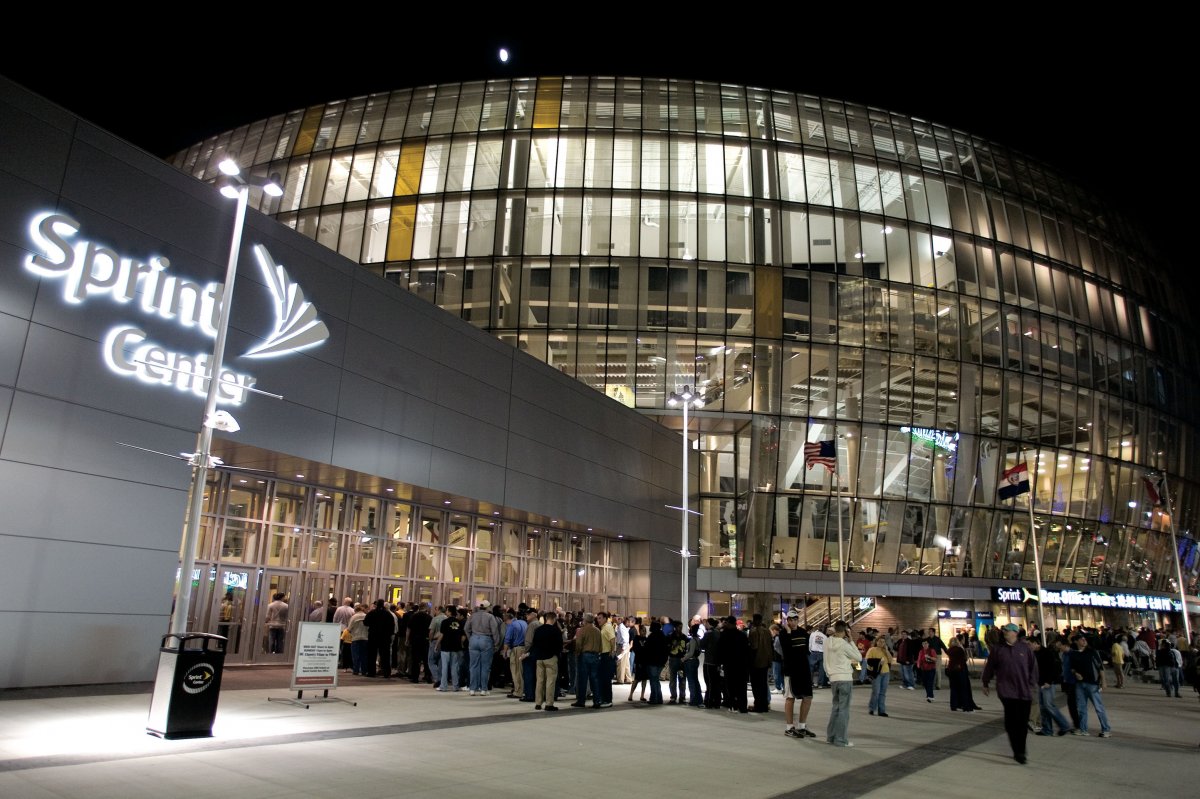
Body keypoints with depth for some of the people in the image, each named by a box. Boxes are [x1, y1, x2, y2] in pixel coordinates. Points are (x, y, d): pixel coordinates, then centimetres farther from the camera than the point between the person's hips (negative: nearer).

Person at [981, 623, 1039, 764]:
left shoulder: (1025, 648, 1)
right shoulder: (998, 649, 2)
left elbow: (1033, 667, 8)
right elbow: (989, 667, 11)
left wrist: (1032, 684, 4)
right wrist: (985, 683, 16)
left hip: (1024, 691, 1)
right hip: (1007, 691, -1)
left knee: (1023, 722, 8)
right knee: (1012, 721, -12)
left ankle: (1020, 750, 24)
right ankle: (1018, 751, -6)